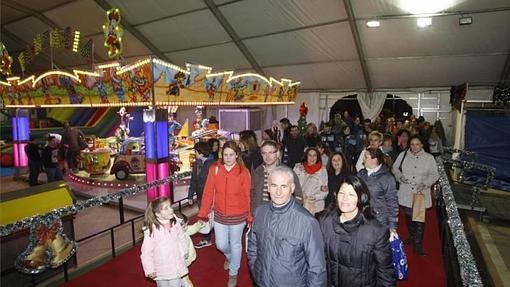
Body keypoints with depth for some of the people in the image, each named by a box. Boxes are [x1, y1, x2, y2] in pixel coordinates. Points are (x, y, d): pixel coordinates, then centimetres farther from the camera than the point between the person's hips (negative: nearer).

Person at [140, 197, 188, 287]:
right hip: (161, 268, -3)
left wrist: (184, 252, 16)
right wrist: (149, 270, -12)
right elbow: (146, 251, -15)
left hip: (176, 265, 3)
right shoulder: (151, 230, -23)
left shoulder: (175, 222, -11)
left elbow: (181, 237, 5)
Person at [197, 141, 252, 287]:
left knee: (235, 245, 16)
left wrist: (250, 216, -6)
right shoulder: (214, 169, -9)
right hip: (219, 215, 2)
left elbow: (247, 196, -10)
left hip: (238, 216, -2)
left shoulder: (243, 172, -15)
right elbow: (208, 192, -7)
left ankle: (233, 273, 42)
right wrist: (203, 213, -7)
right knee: (221, 245, 18)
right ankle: (229, 257, 55)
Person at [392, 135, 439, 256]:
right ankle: (412, 236, 40)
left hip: (421, 194, -2)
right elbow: (395, 168, 8)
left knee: (420, 219, -1)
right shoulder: (403, 155, 0)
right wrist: (400, 176, -11)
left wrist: (425, 183, -17)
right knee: (409, 216, 18)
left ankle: (418, 245, 12)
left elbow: (434, 175, -1)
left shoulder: (429, 158, -4)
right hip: (406, 194, 2)